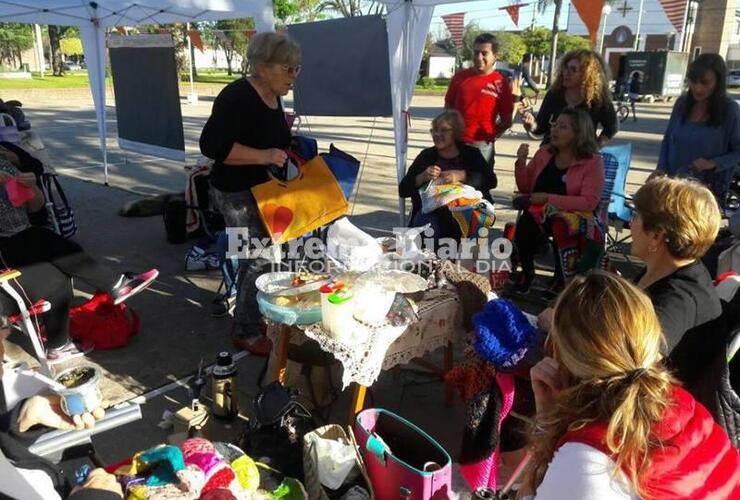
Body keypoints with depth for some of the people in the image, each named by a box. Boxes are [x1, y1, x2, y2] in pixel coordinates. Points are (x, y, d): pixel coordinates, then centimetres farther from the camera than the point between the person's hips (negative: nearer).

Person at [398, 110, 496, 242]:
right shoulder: (426, 156, 9)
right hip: (432, 213, 0)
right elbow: (403, 190, 4)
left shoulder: (471, 154, 9)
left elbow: (491, 180, -8)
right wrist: (422, 177, -14)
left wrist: (462, 176, -20)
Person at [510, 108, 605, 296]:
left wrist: (549, 198, -21)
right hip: (538, 212, 3)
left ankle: (561, 278, -9)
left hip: (573, 217, -3)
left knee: (559, 226, -36)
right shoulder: (544, 152, 7)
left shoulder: (593, 161, -7)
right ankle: (527, 272, -6)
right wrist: (521, 162, -3)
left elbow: (589, 202, -18)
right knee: (524, 223, -30)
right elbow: (525, 188, 15)